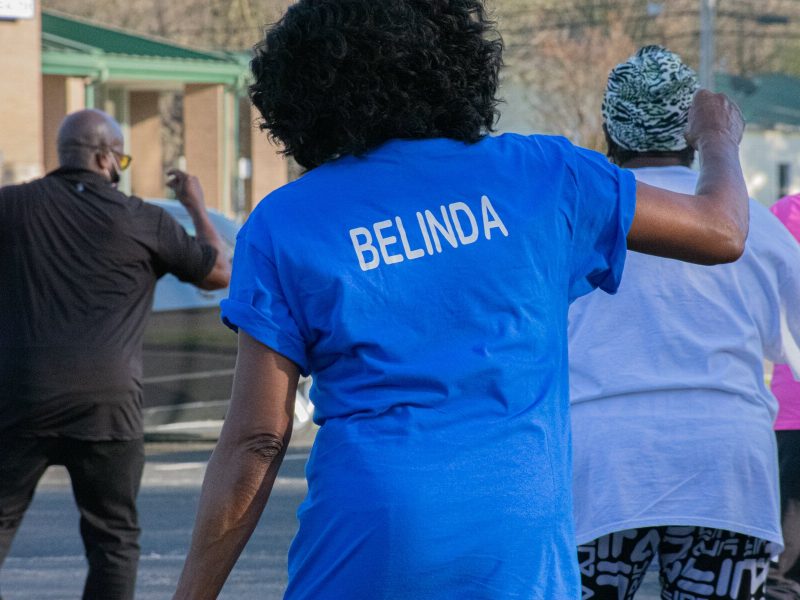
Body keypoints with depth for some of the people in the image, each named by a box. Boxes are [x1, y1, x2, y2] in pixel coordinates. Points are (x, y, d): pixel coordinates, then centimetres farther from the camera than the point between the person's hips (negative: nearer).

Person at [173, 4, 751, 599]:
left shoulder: (282, 225, 2)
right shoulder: (537, 176, 5)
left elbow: (257, 440, -3)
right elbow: (722, 230, 15)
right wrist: (720, 141, 37)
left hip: (367, 544, -1)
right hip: (522, 552, 1)